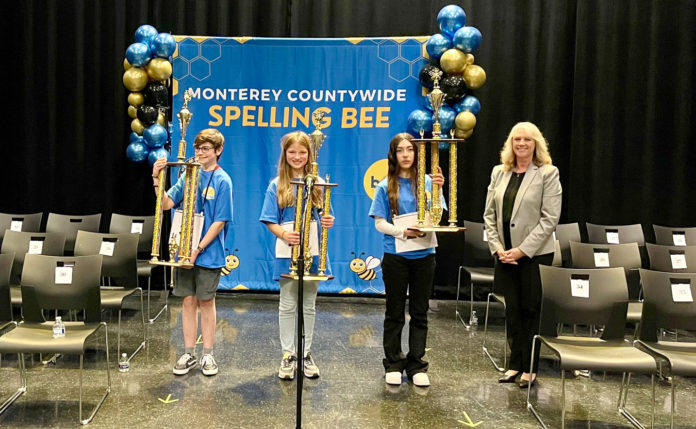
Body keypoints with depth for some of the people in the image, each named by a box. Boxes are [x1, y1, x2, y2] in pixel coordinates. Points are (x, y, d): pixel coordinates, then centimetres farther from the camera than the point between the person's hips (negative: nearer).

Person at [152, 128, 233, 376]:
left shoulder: (222, 180, -8)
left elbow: (219, 221, -11)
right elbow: (166, 204, 1)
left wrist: (198, 249, -15)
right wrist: (157, 179, -13)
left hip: (208, 252, -4)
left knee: (206, 302, 7)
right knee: (188, 301, 10)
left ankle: (208, 355, 20)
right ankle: (188, 354, 21)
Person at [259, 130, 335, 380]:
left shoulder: (317, 183, 4)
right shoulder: (277, 185, -1)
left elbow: (323, 218, 7)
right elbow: (270, 222, -4)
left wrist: (328, 222, -15)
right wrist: (284, 234, -23)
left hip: (313, 252, 2)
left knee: (308, 306, 12)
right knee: (287, 306, 8)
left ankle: (305, 353, 25)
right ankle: (288, 355, 21)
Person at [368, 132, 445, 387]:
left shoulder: (427, 182, 4)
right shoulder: (386, 187, 0)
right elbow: (379, 223, -3)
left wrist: (437, 190, -17)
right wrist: (401, 232, -19)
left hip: (424, 255, 1)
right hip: (396, 255, -1)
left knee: (419, 314, 8)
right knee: (395, 313, 8)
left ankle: (417, 365, 19)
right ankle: (393, 364, 20)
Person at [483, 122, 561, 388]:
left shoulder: (548, 174, -5)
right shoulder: (499, 172, 9)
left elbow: (550, 218, -11)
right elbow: (489, 213, 8)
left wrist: (522, 250, -16)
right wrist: (497, 247, -4)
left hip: (535, 254, -4)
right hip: (504, 254, 4)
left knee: (531, 311, 4)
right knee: (512, 310, 11)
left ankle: (530, 369, 17)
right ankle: (515, 364, 23)